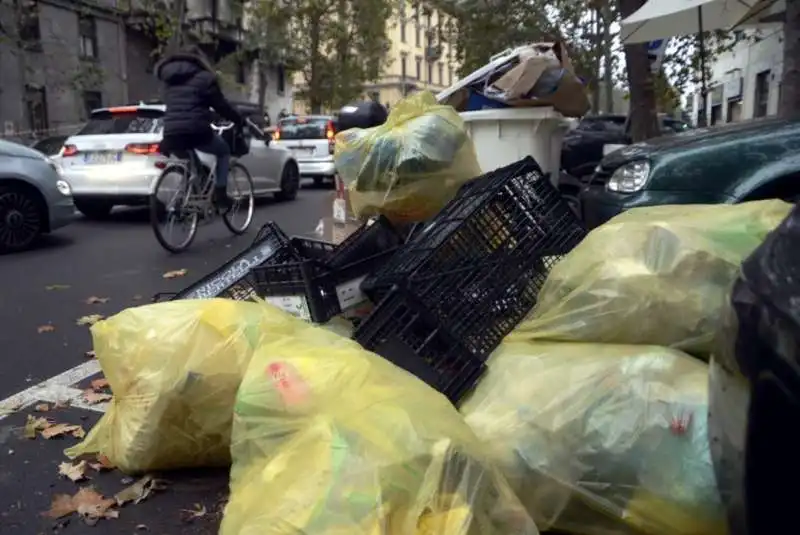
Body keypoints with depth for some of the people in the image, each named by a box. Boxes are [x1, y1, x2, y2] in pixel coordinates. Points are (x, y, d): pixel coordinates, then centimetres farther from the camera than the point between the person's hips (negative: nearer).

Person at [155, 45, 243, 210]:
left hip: (171, 133, 5)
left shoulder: (169, 77, 24)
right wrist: (240, 120, 18)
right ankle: (220, 194, 10)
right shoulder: (204, 77, 4)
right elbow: (220, 104, 5)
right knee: (224, 151, 20)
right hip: (196, 131, -5)